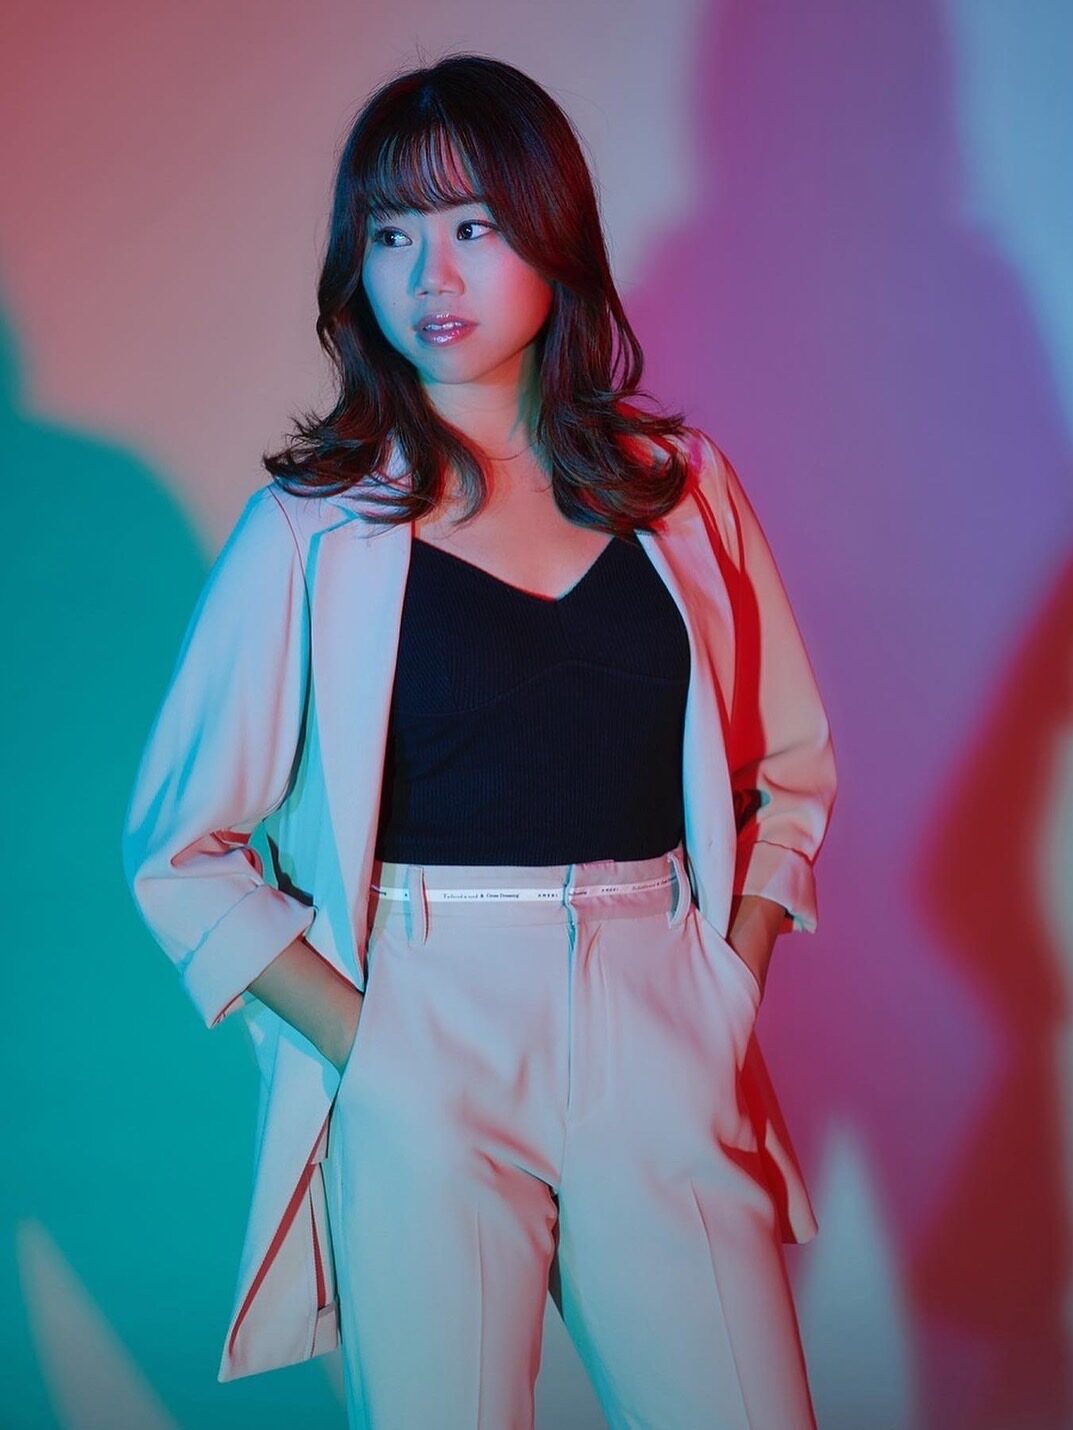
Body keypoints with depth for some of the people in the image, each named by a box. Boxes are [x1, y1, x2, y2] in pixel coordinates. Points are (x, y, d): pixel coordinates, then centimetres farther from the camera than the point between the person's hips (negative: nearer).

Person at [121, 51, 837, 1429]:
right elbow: (178, 850, 1)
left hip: (658, 1045, 2)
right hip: (420, 1050, -2)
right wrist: (359, 1037, -8)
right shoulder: (314, 525, 0)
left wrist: (733, 984, 2)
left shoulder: (684, 488, 9)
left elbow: (793, 769, 16)